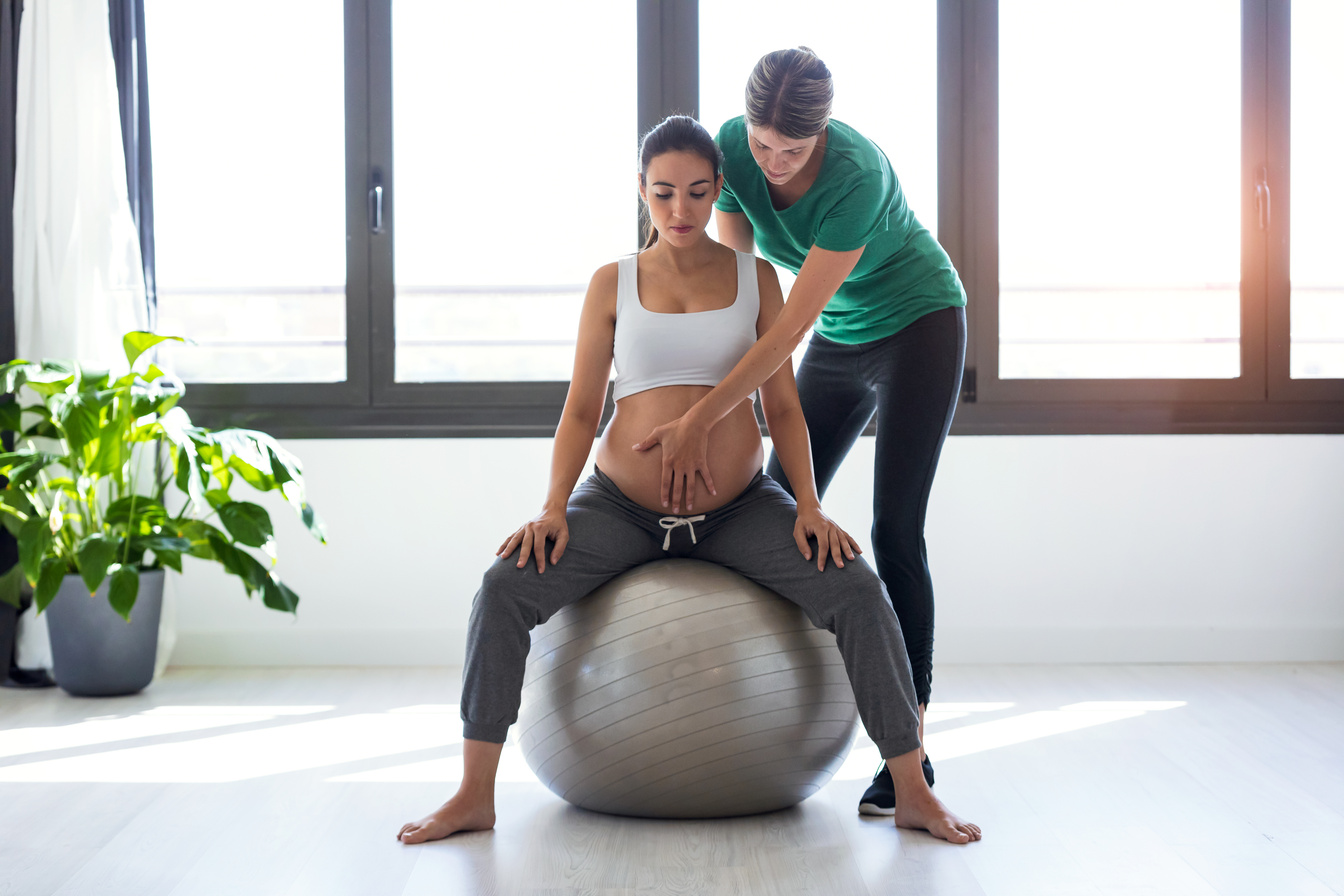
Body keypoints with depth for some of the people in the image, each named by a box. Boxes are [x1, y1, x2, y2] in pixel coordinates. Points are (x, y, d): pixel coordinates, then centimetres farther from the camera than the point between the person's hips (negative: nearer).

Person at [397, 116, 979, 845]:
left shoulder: (754, 277, 1)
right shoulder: (612, 284, 0)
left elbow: (782, 405, 2)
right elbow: (580, 410, -1)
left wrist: (810, 505, -13)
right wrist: (553, 508, -17)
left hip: (739, 510, 0)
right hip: (623, 506, 0)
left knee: (857, 591, -23)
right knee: (505, 589, -25)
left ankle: (913, 793, -13)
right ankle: (474, 794, -17)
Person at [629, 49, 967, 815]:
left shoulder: (855, 175, -34)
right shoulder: (732, 146, -16)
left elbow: (791, 326, -33)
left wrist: (698, 421, -35)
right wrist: (703, 421, -18)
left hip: (919, 325, -6)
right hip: (843, 337, 6)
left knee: (895, 530, -14)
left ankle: (911, 753, -10)